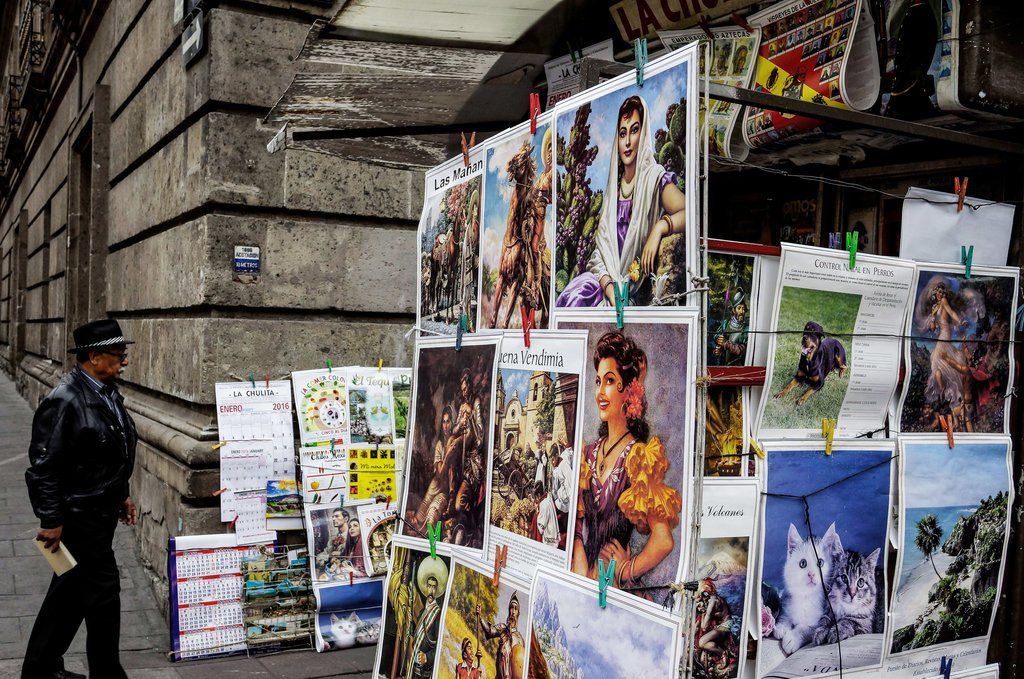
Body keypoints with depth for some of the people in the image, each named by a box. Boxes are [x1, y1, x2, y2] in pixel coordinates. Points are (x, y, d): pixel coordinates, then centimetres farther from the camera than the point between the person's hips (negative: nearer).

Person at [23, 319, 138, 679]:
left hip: (101, 512, 9)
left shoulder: (108, 392, 7)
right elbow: (44, 466, -20)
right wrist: (51, 521, -18)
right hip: (78, 515, -9)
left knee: (72, 589, 19)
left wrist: (122, 495, 20)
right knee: (103, 589, 0)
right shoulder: (64, 401, -21)